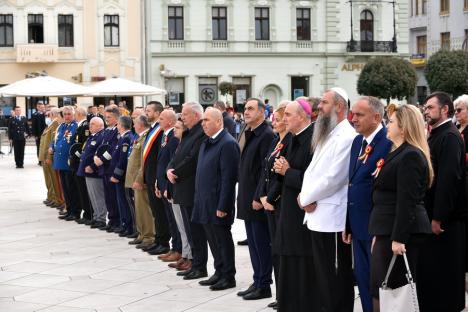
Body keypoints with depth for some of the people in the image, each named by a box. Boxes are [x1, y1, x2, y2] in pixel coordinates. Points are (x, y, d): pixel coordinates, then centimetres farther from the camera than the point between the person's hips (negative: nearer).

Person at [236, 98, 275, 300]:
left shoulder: (266, 135, -14)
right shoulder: (248, 134, 14)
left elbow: (266, 169, -18)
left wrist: (258, 197, -19)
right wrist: (244, 196, 15)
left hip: (257, 200, -9)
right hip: (247, 198, 9)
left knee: (261, 243, -2)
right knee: (253, 243, 14)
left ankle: (264, 286, 5)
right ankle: (257, 282, 21)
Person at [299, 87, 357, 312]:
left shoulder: (347, 136, -13)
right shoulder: (325, 135, 18)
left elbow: (333, 177, -18)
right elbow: (311, 170, 18)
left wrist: (306, 197, -8)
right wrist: (306, 196, -1)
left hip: (332, 217, -9)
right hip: (317, 216, 9)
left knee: (335, 275, -3)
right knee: (322, 274, 13)